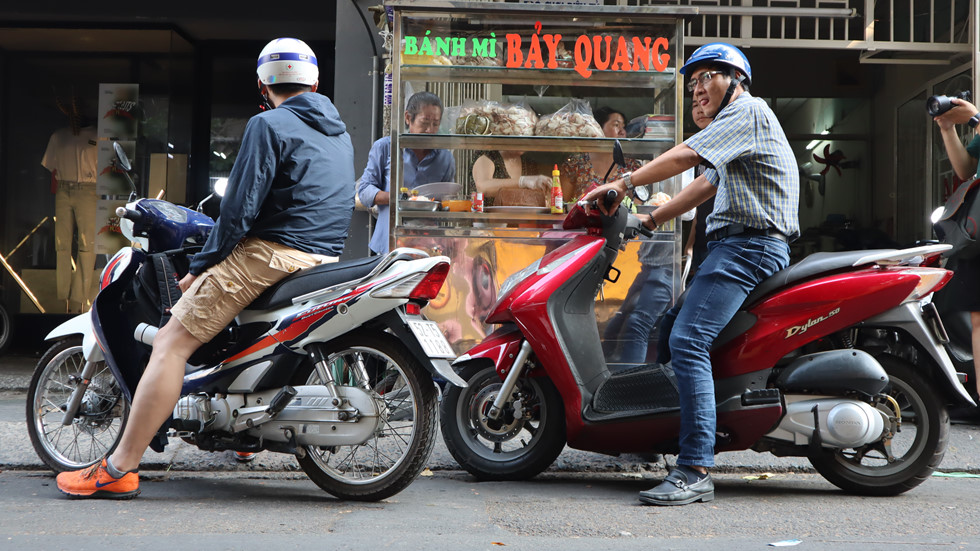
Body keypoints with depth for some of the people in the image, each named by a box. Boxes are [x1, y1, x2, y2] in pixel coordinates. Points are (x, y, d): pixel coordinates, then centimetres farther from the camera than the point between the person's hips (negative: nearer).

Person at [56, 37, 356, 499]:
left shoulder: (268, 125, -7)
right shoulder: (340, 134, 18)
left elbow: (240, 208, -13)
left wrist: (200, 267, -4)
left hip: (272, 253, -9)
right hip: (327, 258, 9)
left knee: (171, 341, -7)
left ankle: (119, 469, -11)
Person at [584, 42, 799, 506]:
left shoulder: (749, 110, -7)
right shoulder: (734, 124, 27)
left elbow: (685, 156, -18)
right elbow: (706, 185, 30)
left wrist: (624, 184, -14)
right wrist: (650, 219, 26)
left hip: (748, 246, -11)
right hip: (734, 245, 11)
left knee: (688, 341, -23)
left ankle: (695, 471, -26)